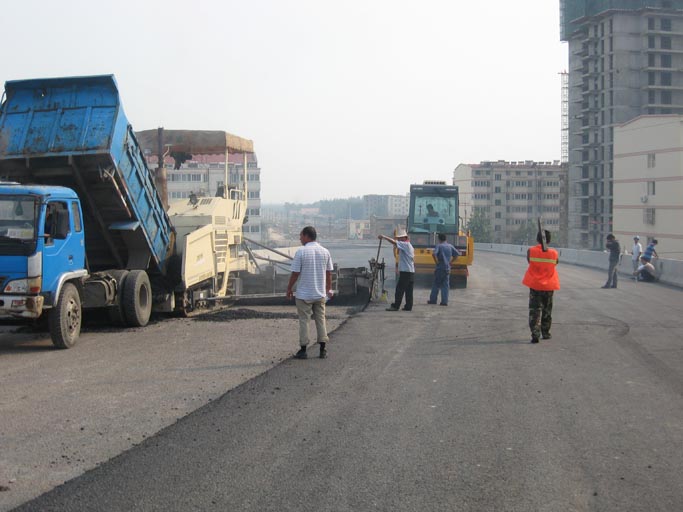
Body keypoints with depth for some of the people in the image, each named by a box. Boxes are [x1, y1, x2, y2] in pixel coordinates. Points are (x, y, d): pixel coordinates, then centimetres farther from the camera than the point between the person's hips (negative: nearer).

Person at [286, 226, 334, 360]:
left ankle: (303, 350, 8)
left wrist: (289, 289, 1)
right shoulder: (325, 252, 1)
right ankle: (323, 350, 12)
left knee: (304, 321, 5)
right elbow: (329, 273, 7)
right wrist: (329, 289, 19)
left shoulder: (301, 252, -13)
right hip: (320, 294, 4)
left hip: (304, 294, -4)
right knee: (321, 320, 12)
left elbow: (295, 273, -12)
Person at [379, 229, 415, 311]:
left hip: (405, 271, -10)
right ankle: (408, 306, 10)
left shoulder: (405, 244, -11)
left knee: (399, 289, -7)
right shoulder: (409, 246, 18)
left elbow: (393, 242, -22)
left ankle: (395, 306, -6)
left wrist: (383, 237, -15)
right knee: (408, 290, 9)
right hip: (411, 271, 10)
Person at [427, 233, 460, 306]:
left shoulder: (439, 245, -8)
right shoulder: (450, 246, 7)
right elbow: (457, 254, 11)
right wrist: (451, 261, 11)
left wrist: (436, 261, -11)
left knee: (436, 284, 6)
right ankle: (444, 301, 1)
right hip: (447, 268, 4)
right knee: (445, 285, 5)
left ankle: (433, 300, 10)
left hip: (440, 268, -4)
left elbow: (433, 254, -24)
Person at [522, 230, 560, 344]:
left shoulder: (530, 251, -9)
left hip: (534, 285, -1)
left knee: (534, 309, 0)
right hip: (548, 286, 1)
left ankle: (535, 334, -15)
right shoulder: (554, 253, -7)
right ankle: (545, 333, 28)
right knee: (547, 310, 17)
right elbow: (556, 263, 7)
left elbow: (529, 261, 3)